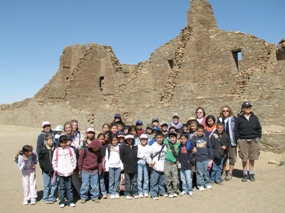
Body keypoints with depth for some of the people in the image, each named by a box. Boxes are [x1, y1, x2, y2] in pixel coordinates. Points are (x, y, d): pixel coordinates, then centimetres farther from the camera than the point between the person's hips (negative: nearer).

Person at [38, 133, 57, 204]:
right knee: (46, 185, 7)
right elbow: (40, 159, 4)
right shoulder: (43, 149, -3)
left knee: (53, 184, 7)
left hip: (54, 169, 1)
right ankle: (45, 198, 20)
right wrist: (43, 166, -5)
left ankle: (52, 198, 18)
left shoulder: (55, 149, -3)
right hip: (46, 170, 0)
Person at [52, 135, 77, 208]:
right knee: (62, 187, 7)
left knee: (69, 187, 7)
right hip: (60, 172, 0)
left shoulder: (70, 150, 0)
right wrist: (55, 169, 1)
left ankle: (70, 201, 13)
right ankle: (62, 202, 15)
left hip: (69, 172, 0)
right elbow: (54, 160, 5)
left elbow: (74, 159, 3)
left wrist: (73, 167, 0)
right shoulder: (57, 150, 0)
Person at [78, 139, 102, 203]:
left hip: (95, 171, 3)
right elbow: (80, 160, -3)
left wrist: (100, 169, 10)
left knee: (95, 185, 6)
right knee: (85, 185, 2)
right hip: (85, 171, -2)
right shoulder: (85, 150, -11)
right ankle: (83, 197, 18)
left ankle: (95, 197, 19)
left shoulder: (98, 151, 1)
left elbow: (100, 160, 11)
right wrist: (80, 170, 1)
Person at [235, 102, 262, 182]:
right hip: (243, 141, -2)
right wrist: (238, 139, -4)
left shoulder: (254, 118, 8)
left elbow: (259, 129, 12)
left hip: (254, 140, 2)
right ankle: (245, 174, 13)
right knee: (244, 158, 1)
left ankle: (251, 174, 20)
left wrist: (258, 138, 4)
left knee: (252, 158, 8)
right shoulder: (239, 118, 1)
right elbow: (236, 130, 3)